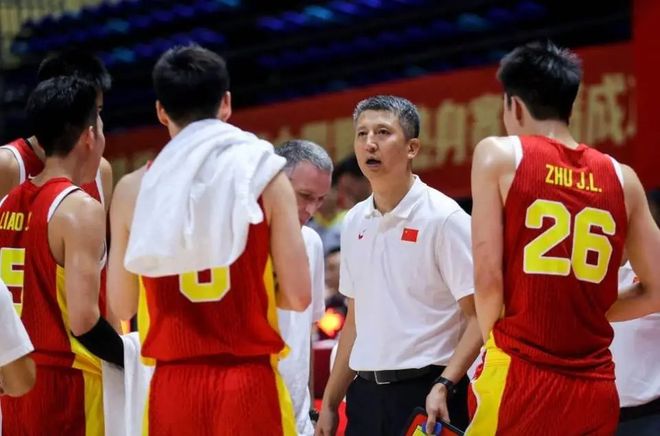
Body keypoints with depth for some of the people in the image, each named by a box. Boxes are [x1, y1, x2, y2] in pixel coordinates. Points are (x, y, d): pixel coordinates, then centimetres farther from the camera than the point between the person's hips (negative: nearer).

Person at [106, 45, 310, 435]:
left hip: (172, 388, 1)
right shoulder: (266, 178, -2)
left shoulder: (133, 189, 1)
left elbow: (121, 306, 8)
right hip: (251, 386, -1)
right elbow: (298, 296, -5)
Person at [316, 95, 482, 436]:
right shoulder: (354, 223, 12)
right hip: (365, 393, 6)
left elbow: (479, 317, -10)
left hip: (425, 394, -6)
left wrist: (444, 386, -22)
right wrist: (330, 403, 17)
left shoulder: (443, 218, -8)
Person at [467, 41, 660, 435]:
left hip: (520, 377, -4)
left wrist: (496, 343, 7)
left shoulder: (500, 154, -1)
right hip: (596, 388, 4)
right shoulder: (622, 178, 9)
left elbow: (488, 277, -7)